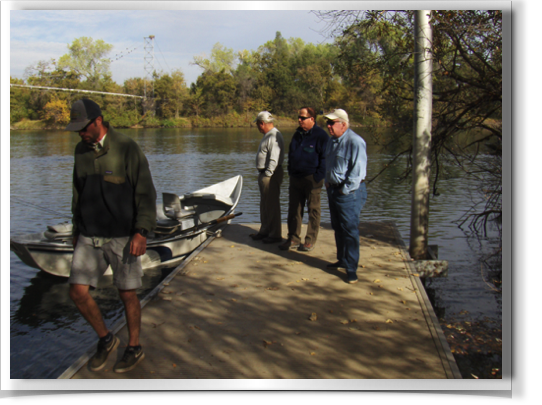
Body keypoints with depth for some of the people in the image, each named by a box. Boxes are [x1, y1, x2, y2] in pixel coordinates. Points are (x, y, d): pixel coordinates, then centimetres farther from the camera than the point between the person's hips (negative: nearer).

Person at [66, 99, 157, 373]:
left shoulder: (126, 149, -10)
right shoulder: (81, 150, 8)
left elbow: (145, 193, -10)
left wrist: (142, 231, -18)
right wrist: (76, 229, 20)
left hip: (122, 236, -5)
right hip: (89, 237, 5)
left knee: (127, 294, 5)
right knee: (78, 292, -1)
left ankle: (134, 348, 26)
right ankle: (106, 340, 23)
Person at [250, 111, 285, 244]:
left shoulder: (274, 136, -17)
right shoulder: (267, 135, 18)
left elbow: (274, 159, -24)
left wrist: (267, 174, -22)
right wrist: (262, 175, 17)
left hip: (271, 175, -11)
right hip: (264, 174, 11)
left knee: (272, 205, -4)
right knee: (264, 204, 16)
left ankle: (275, 234, 4)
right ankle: (264, 231, 27)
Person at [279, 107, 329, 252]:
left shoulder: (321, 136, -7)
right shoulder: (297, 134, 13)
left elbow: (325, 158, -9)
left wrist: (318, 177, -14)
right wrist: (290, 172, 13)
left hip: (312, 179, -7)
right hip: (296, 179, 7)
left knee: (313, 210, 3)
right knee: (294, 209, 9)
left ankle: (310, 241, 11)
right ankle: (293, 239, 18)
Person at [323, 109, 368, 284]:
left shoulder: (355, 142, -16)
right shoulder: (332, 141, 13)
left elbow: (358, 171, -20)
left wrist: (345, 190, -17)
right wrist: (328, 183, 14)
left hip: (349, 192, -9)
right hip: (333, 190, 9)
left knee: (350, 230, -6)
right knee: (338, 228, 16)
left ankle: (351, 269, -1)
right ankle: (342, 260, 31)